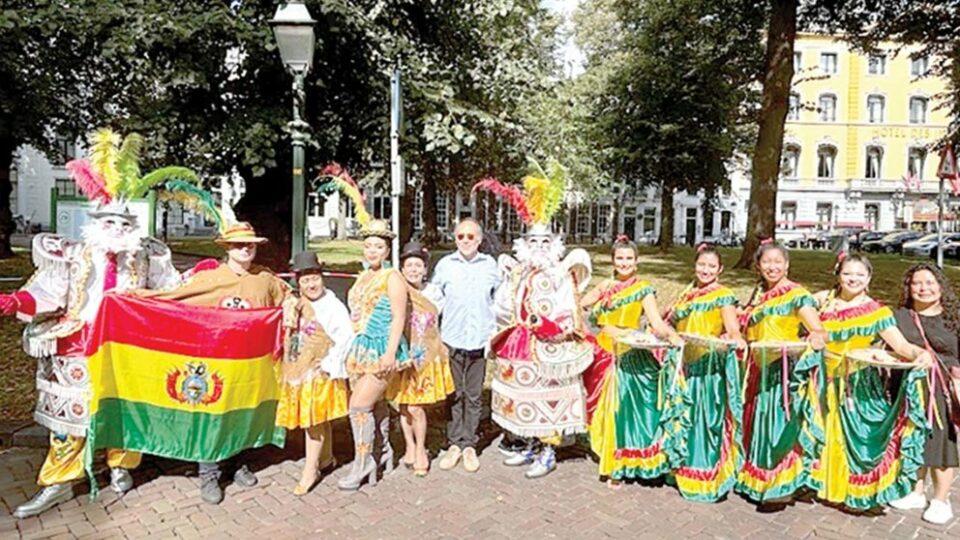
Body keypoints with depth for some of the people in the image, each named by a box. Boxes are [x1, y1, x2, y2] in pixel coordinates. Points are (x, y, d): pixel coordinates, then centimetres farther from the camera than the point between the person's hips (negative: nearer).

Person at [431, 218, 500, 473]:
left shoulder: (490, 265, 6)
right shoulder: (445, 265, 3)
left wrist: (495, 335, 8)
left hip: (479, 340, 1)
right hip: (452, 339, 0)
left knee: (474, 395, 7)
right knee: (454, 393, 5)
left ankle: (470, 444, 17)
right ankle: (455, 443, 16)